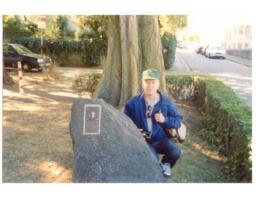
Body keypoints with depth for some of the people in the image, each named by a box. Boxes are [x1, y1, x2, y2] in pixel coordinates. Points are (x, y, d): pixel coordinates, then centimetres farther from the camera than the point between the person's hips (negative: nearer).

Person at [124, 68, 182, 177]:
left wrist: (165, 120, -16)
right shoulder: (133, 103, -5)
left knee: (175, 152, -27)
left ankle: (164, 164, 9)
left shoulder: (166, 102, -1)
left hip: (160, 139, 2)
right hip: (142, 141, -1)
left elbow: (178, 120, 3)